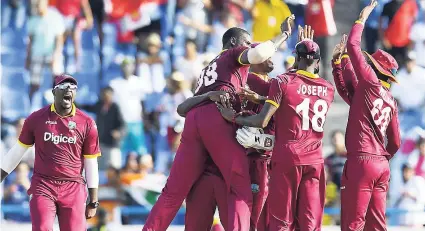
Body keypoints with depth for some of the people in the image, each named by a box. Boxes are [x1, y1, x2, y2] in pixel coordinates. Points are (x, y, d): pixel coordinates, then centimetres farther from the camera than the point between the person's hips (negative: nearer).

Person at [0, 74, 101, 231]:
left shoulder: (86, 123, 2)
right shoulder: (36, 119, 3)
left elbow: (91, 164, 5)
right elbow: (18, 151, 12)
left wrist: (93, 202, 4)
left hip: (73, 189, 0)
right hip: (42, 187, 0)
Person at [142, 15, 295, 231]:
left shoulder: (210, 67, 38)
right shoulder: (235, 53, 17)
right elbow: (258, 55, -6)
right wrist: (282, 35, 8)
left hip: (194, 117, 6)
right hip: (216, 117, -6)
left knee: (174, 190, 8)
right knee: (240, 189, -3)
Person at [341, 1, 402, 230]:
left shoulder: (371, 84, -5)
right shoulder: (391, 101, 14)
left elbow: (352, 46, -3)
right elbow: (395, 142, 18)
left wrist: (362, 18, 9)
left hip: (362, 161, -8)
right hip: (382, 164, 8)